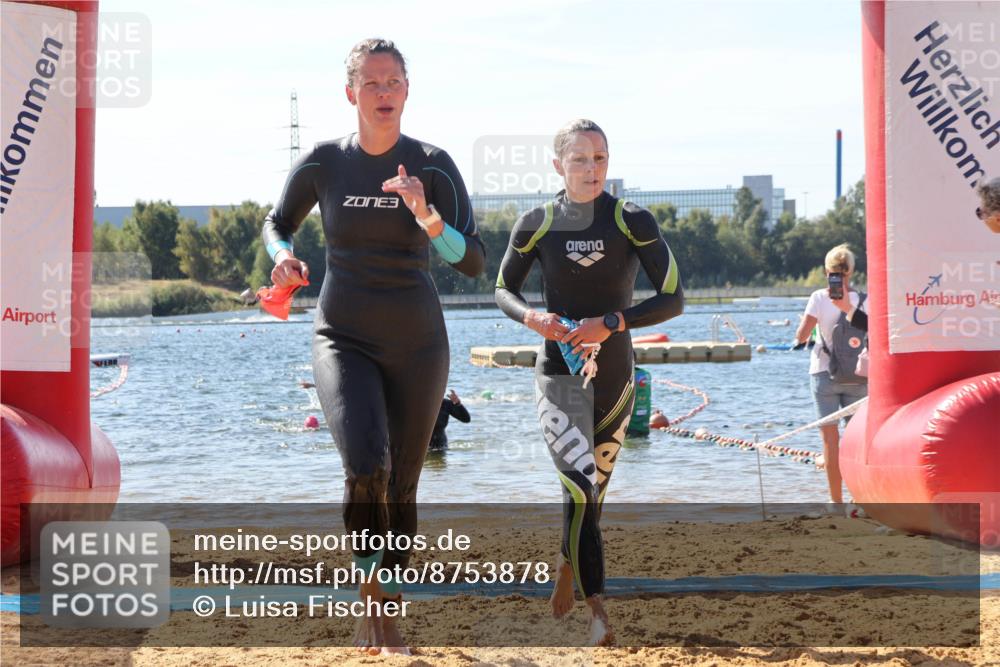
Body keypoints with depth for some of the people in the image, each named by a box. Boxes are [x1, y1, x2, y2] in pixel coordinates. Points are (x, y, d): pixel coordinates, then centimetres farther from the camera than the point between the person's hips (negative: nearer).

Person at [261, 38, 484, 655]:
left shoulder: (433, 165, -7)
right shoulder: (324, 163, -4)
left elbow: (474, 262, -12)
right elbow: (278, 223, 14)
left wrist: (425, 215, -28)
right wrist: (284, 258, -9)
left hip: (416, 344, 1)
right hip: (344, 341, -1)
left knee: (402, 487, 8)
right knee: (367, 469, -24)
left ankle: (388, 611, 26)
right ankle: (369, 594, -5)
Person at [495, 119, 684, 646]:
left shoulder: (633, 222, -6)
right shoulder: (537, 225, -4)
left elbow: (673, 299, -8)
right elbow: (503, 289, 9)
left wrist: (611, 322, -20)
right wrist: (531, 317, -12)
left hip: (615, 377, 2)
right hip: (560, 375, -2)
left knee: (592, 490, 15)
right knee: (580, 485, -19)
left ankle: (566, 573, 41)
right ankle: (597, 608, -19)